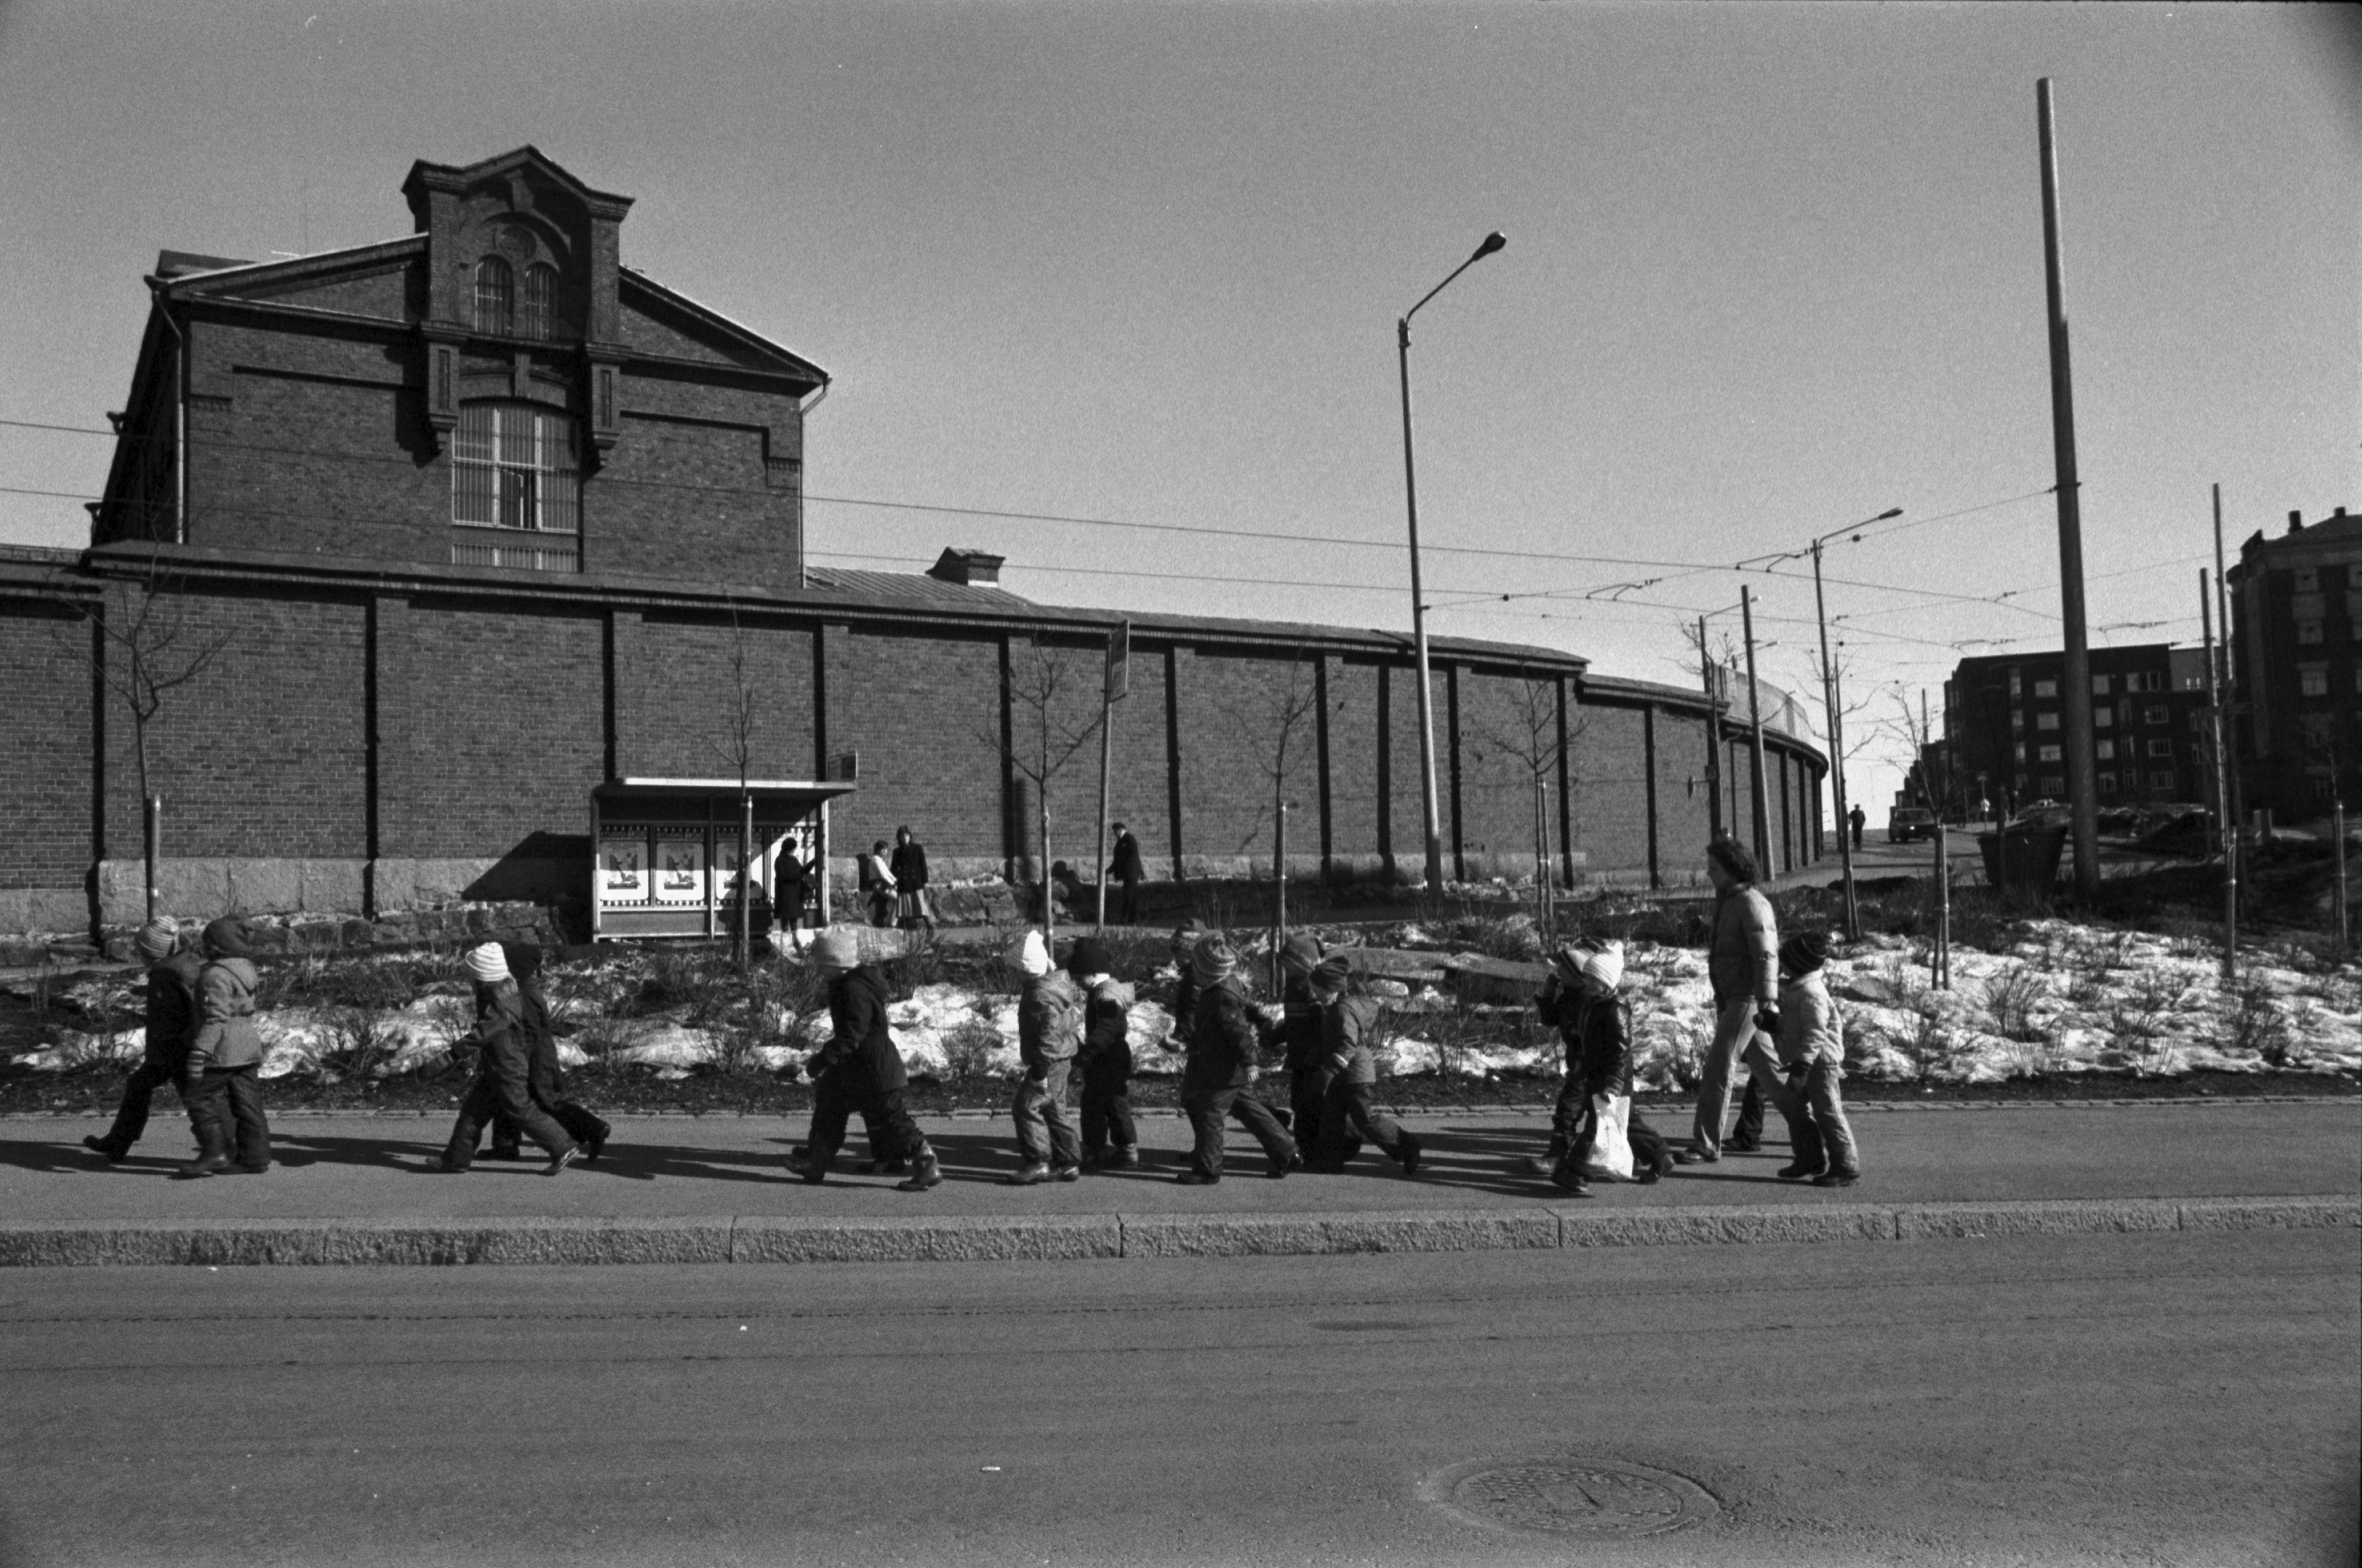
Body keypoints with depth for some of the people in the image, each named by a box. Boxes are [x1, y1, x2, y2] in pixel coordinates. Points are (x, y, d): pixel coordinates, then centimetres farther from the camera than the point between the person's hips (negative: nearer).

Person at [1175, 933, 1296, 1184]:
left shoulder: (1223, 997, -25)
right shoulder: (1228, 983, 6)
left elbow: (1240, 1031, -26)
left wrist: (1249, 1063, -25)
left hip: (1222, 1070, -10)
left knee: (1209, 1113, -1)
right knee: (1248, 1109, 17)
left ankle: (1207, 1170, 9)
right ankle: (1284, 1152, 23)